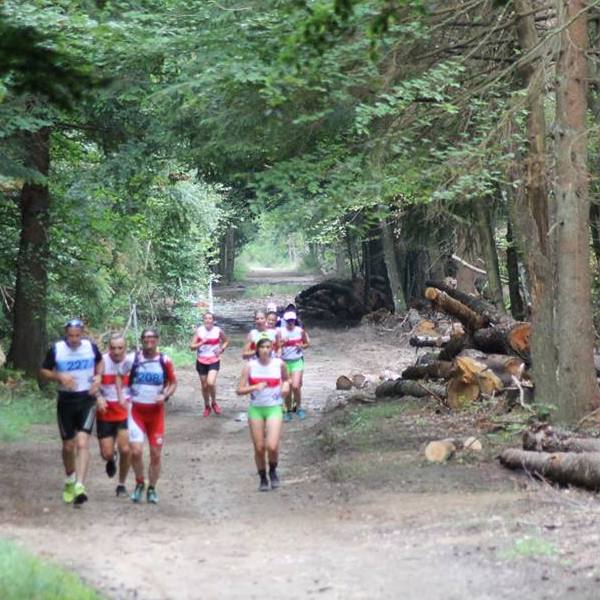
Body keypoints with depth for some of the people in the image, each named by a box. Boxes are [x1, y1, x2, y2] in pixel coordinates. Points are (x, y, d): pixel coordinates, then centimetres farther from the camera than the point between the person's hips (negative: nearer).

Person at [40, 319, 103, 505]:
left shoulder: (91, 347, -5)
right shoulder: (56, 349, -8)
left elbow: (100, 362, 17)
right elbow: (43, 372, 1)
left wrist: (98, 377, -2)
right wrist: (59, 376, -18)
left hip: (87, 400, -1)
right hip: (66, 401, 1)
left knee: (82, 443, -16)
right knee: (68, 446, 11)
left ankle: (79, 486, -22)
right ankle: (70, 480, 37)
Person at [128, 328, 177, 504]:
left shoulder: (164, 361, -3)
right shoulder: (133, 359, -5)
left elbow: (173, 382, 8)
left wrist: (165, 396, -10)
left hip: (156, 412, 1)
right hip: (136, 410, -1)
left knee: (155, 454, 4)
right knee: (136, 451, -14)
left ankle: (152, 488, 23)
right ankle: (139, 483, 11)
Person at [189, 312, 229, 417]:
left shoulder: (218, 331, -6)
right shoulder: (199, 331, -5)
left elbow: (226, 341, 12)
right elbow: (192, 346, -5)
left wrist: (221, 350, -4)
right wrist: (201, 343, -21)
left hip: (214, 361, -2)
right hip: (201, 361, 2)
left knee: (211, 383, -20)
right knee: (204, 385, 9)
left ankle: (214, 403, 6)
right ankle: (207, 406, 31)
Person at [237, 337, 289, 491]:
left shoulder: (279, 364, -3)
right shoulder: (250, 366, -6)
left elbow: (285, 379, 17)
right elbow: (240, 390, -8)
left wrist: (285, 385, -5)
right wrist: (255, 387, -24)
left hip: (274, 409, 0)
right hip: (256, 409, 0)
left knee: (272, 446, -16)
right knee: (259, 448, 4)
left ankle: (273, 471, 15)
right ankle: (263, 478, 26)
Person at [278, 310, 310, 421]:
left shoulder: (300, 331, -1)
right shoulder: (281, 332, -3)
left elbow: (307, 343, 11)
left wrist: (302, 346, -9)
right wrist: (282, 343, -23)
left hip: (297, 361, -1)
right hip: (285, 362, 1)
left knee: (296, 386, -14)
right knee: (287, 388, 4)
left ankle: (299, 407, 8)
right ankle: (288, 411, 18)